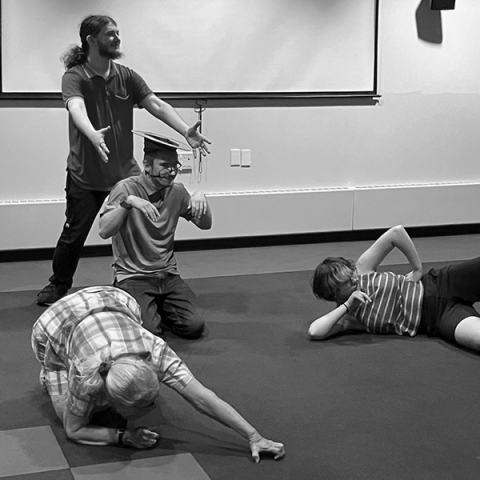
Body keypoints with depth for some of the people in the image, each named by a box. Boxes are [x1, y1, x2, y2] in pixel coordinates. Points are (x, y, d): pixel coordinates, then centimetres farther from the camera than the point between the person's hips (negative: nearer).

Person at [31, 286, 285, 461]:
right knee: (68, 410, -11)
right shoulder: (86, 376, -43)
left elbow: (202, 397, -40)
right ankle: (51, 373, 18)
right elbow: (74, 430, -27)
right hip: (57, 325, -2)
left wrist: (254, 437, -45)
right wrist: (123, 437, -39)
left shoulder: (157, 353, -38)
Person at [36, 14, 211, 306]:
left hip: (125, 171, 3)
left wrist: (187, 132, -21)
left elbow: (157, 105, -6)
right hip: (86, 174, -3)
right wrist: (93, 135, -51)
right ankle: (58, 286, 27)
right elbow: (77, 109, -30)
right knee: (75, 233, 6)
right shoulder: (75, 77, -10)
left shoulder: (126, 76, 4)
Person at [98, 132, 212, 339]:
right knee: (148, 329, -26)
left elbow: (205, 224, 10)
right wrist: (127, 202, -35)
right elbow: (104, 232, -21)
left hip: (168, 275, 5)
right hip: (133, 276, -4)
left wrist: (200, 198, -9)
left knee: (194, 326, -14)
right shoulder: (126, 188, -9)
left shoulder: (177, 191, 6)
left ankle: (159, 309, 16)